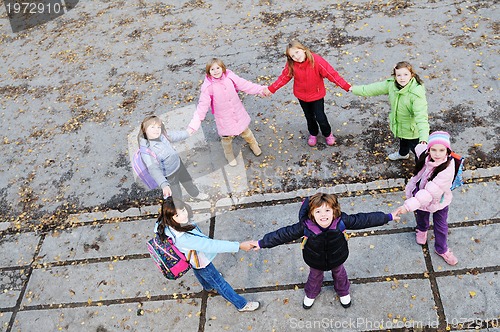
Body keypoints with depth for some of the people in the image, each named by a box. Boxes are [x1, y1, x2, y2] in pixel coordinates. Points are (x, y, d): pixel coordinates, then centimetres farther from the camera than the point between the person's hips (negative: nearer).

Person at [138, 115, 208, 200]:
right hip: (169, 176, -7)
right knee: (177, 196, 10)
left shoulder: (163, 135, -16)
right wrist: (164, 185, -56)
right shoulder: (146, 150, -36)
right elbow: (153, 169, -44)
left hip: (178, 164, 7)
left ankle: (195, 194, 62)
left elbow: (176, 135, 5)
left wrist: (188, 132, 18)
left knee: (188, 181, 32)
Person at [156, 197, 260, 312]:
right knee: (220, 283, 16)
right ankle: (242, 304, 40)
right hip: (200, 263, -8)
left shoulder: (165, 225, -28)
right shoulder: (183, 238, -49)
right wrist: (239, 246, -42)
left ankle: (208, 287, 72)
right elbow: (212, 245, -45)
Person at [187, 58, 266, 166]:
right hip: (224, 119, -2)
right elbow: (202, 106, -22)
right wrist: (194, 125, -28)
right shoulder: (208, 87, -23)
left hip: (238, 114, 2)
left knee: (246, 132, 24)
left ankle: (253, 145, 57)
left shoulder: (230, 77, -17)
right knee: (226, 138, 18)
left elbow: (245, 85, -8)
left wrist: (261, 89, -13)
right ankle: (229, 156, 49)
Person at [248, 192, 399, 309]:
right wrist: (262, 243, -27)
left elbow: (363, 220, -25)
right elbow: (284, 234, -29)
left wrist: (388, 217, -19)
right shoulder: (306, 226, -39)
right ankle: (311, 294, 64)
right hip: (315, 261, -1)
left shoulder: (341, 221, -36)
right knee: (315, 276, 29)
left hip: (337, 258, 1)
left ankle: (343, 292, 67)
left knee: (339, 273, 31)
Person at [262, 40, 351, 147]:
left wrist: (347, 87, -31)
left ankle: (328, 134, 38)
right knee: (309, 116, 21)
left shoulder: (316, 60, -30)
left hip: (317, 95, -3)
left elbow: (332, 74, -28)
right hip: (302, 95, 3)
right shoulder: (291, 65, -21)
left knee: (320, 117, 6)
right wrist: (271, 89, -9)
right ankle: (313, 134, 49)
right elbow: (284, 77, -5)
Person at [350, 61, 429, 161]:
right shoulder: (392, 84, -16)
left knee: (418, 152, 1)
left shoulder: (417, 93, -36)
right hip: (399, 125, 8)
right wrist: (355, 89, 11)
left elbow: (421, 116, -43)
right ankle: (403, 154, 68)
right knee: (402, 140, 37)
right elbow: (375, 88, 1)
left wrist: (424, 139, -54)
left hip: (412, 130, -8)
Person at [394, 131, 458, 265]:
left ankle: (441, 249, 45)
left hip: (439, 201, -4)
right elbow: (419, 147, 3)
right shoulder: (425, 156, -25)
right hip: (421, 197, 4)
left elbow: (430, 192, -45)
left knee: (441, 226, 17)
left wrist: (409, 205, -52)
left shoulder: (447, 169, -40)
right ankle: (422, 230, 65)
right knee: (421, 217, 32)